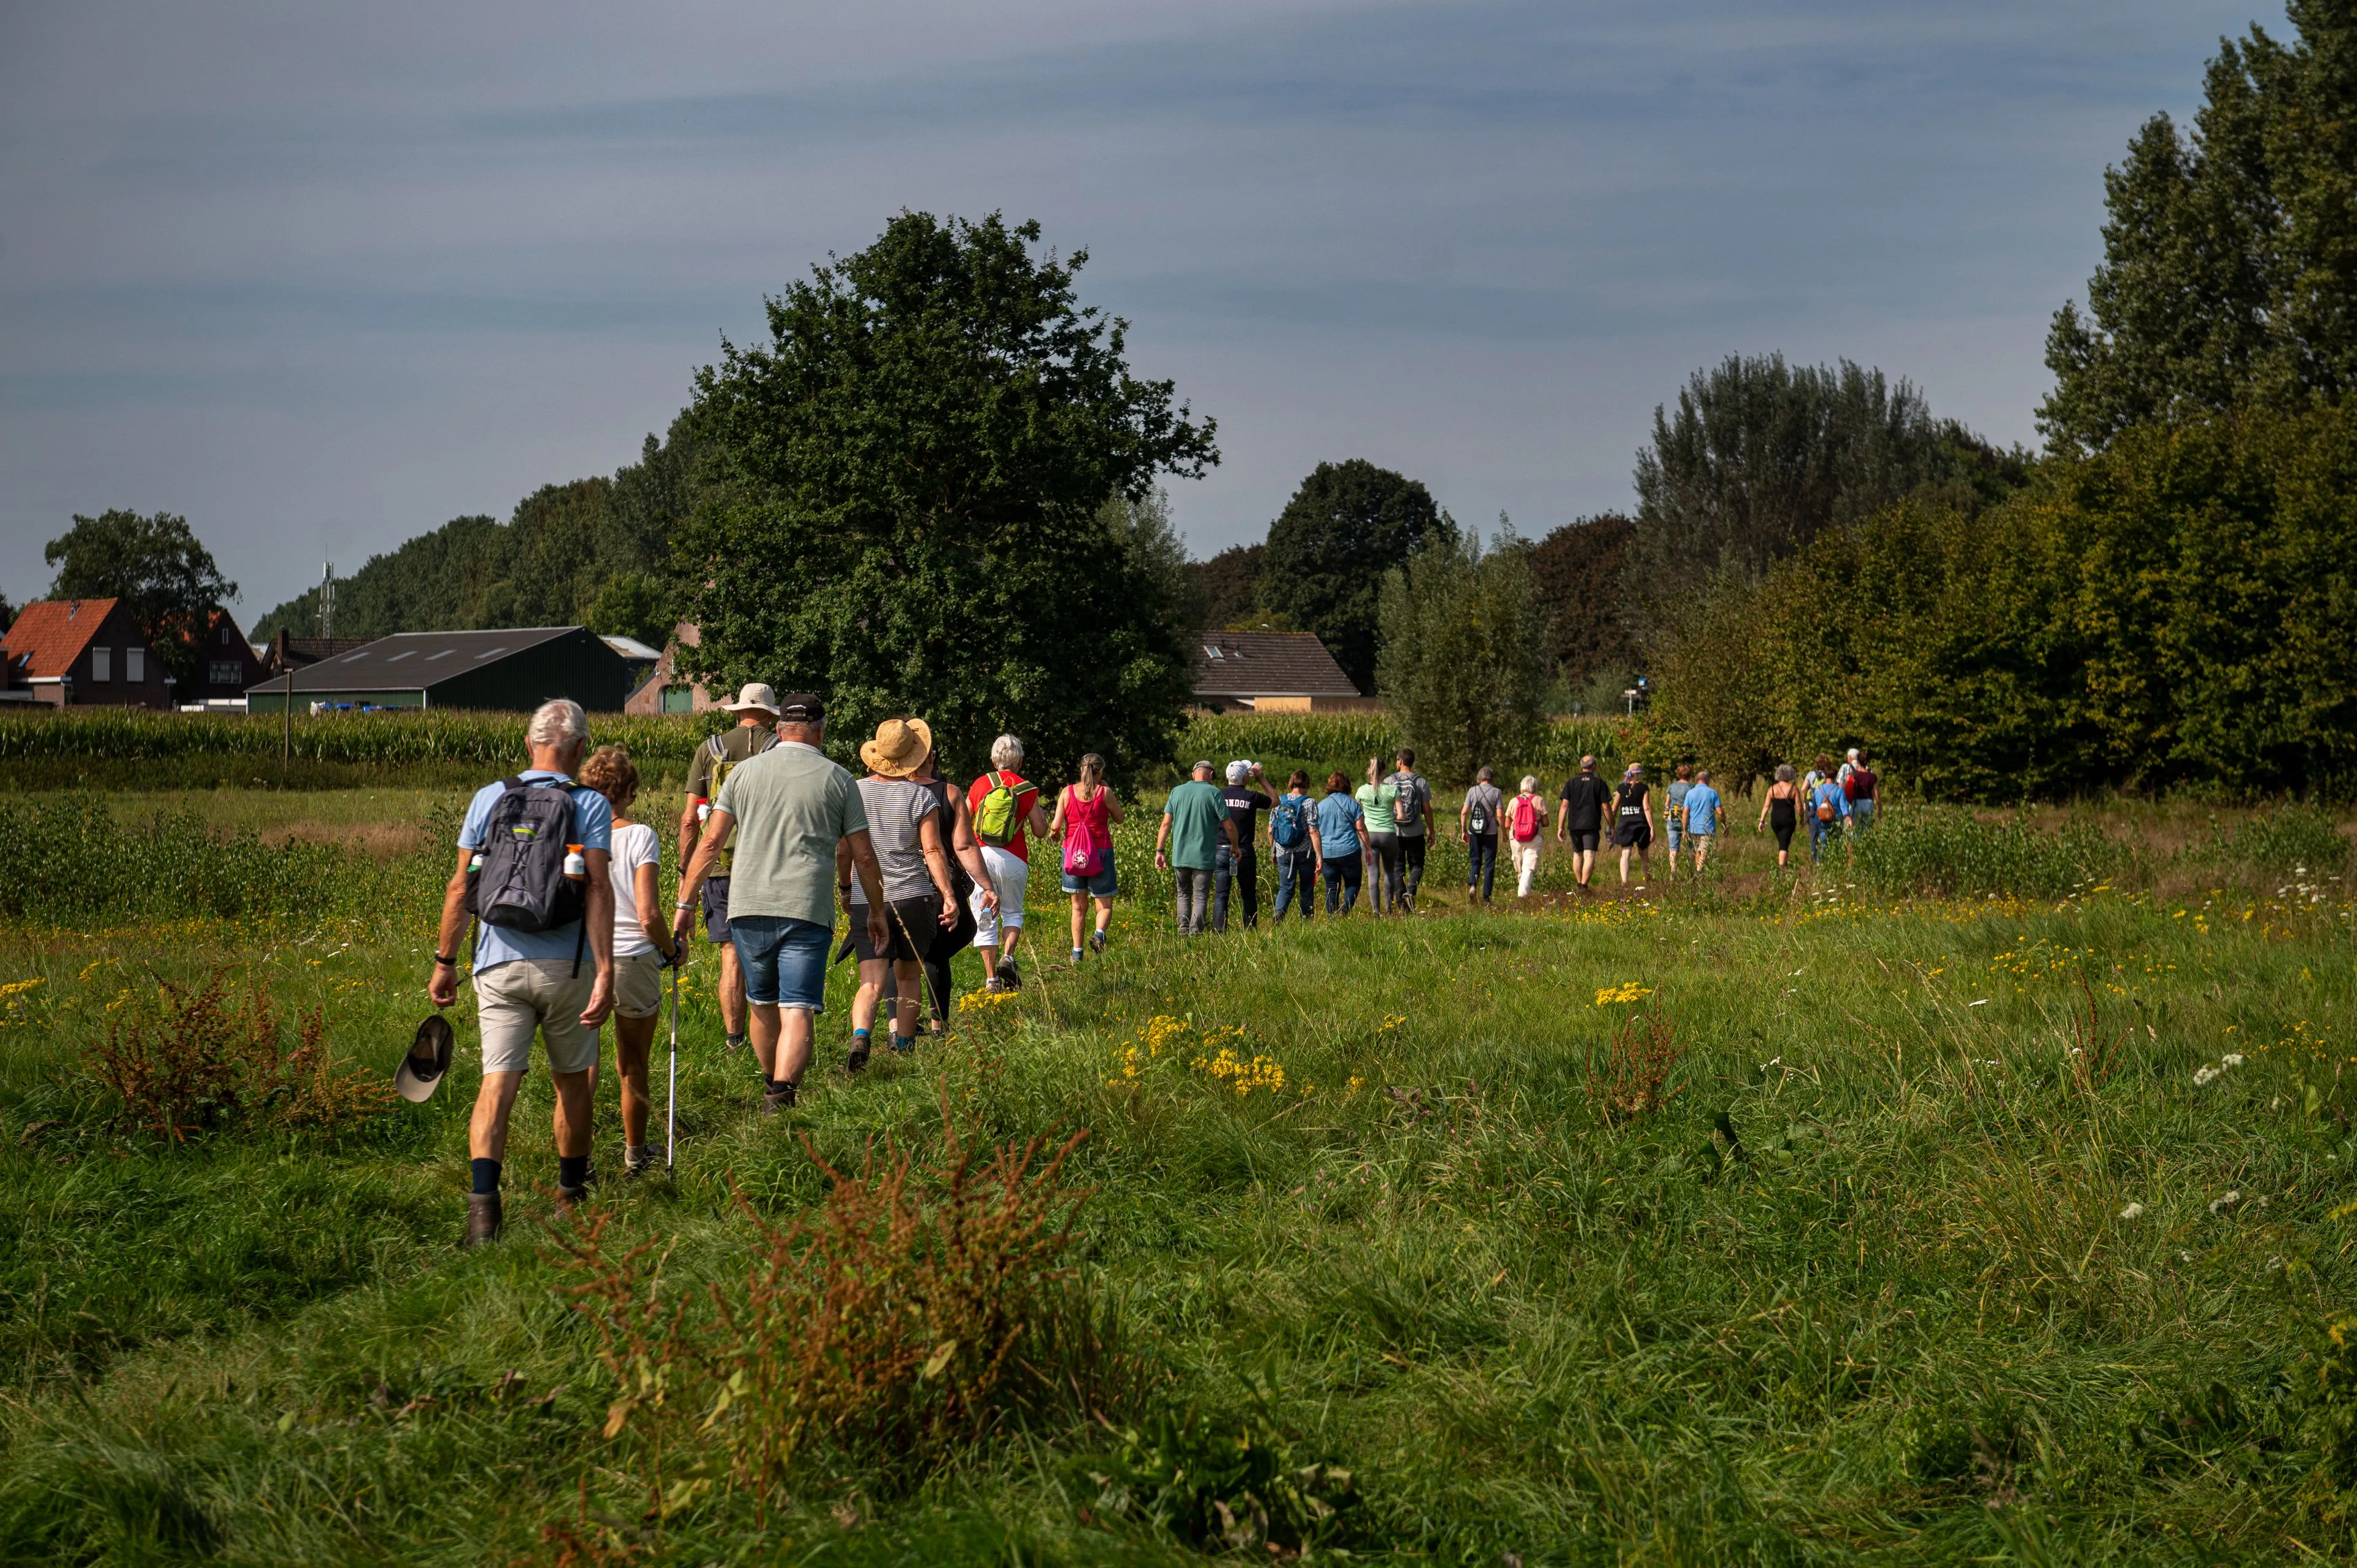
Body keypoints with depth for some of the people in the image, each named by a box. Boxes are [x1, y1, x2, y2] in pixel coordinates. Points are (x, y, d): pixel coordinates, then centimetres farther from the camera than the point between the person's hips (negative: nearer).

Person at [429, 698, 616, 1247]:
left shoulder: (489, 798, 7)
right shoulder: (589, 805, -1)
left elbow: (460, 886, 6)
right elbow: (598, 890, -10)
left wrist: (444, 961, 15)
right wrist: (605, 975, -13)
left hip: (498, 964, 1)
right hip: (565, 965, -1)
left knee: (499, 1080, -5)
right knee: (571, 1078, 17)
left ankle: (483, 1196, -25)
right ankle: (571, 1195, 32)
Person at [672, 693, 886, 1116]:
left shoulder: (745, 772, 9)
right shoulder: (838, 780, 6)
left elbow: (710, 844, 5)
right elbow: (864, 857, 8)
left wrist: (684, 905, 10)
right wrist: (876, 912, 20)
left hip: (749, 908, 2)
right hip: (807, 910, -2)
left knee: (762, 1004, 19)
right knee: (798, 1010, -7)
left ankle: (773, 1087, 36)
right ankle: (782, 1093, -25)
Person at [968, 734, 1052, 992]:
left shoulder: (980, 784, 4)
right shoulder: (1027, 789, 0)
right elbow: (1040, 832, 4)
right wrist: (1041, 814, 24)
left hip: (981, 855, 1)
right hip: (1013, 859, -1)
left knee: (985, 919, 6)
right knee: (1012, 912, 18)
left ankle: (991, 978, 2)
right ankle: (1007, 957, -7)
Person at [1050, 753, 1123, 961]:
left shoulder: (1067, 792, -2)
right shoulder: (1104, 793, -6)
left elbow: (1056, 825, -6)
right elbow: (1119, 819, 8)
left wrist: (1054, 834, 16)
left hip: (1072, 852, 2)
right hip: (1100, 852, -2)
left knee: (1078, 907, 13)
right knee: (1104, 905, 6)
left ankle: (1077, 954, 9)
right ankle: (1099, 934, -24)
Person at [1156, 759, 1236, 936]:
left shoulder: (1177, 792, 4)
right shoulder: (1213, 794, -6)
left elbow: (1166, 824, 0)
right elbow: (1229, 826, -4)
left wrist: (1159, 851, 3)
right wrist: (1235, 846, 12)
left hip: (1180, 855, 3)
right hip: (1204, 856, -3)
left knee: (1184, 893, 17)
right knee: (1201, 897, 2)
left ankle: (1183, 932, 10)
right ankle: (1195, 934, -6)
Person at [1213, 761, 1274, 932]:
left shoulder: (1219, 795, -1)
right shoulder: (1252, 797, -5)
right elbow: (1275, 801, 14)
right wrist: (1262, 779, 18)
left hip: (1221, 851, 1)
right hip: (1245, 852, -1)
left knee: (1220, 895, 0)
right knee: (1249, 895, 12)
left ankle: (1219, 932, -8)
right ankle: (1250, 932, 14)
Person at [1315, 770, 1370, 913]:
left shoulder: (1320, 806, 7)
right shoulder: (1352, 804, -1)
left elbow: (1316, 833, 5)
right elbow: (1361, 829, -4)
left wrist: (1319, 857, 9)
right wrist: (1368, 849, 6)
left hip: (1327, 853, 2)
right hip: (1349, 852, -2)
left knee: (1332, 888, 10)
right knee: (1353, 884, 8)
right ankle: (1344, 910, -16)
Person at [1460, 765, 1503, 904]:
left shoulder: (1472, 791, 2)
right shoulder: (1496, 792, -3)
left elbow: (1464, 812, -1)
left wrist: (1463, 831, 8)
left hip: (1474, 832, 2)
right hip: (1491, 833, -2)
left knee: (1475, 862, 13)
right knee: (1489, 864, 7)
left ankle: (1472, 884, -14)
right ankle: (1486, 896, 5)